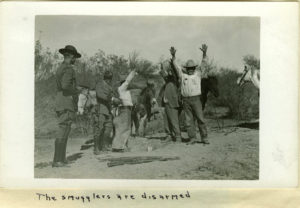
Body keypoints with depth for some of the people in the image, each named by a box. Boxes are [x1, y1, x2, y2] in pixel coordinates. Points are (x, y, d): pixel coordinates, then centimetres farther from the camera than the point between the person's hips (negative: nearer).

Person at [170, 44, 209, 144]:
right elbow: (175, 65, 9)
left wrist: (204, 53, -10)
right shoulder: (182, 75, 13)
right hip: (186, 100, 1)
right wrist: (173, 55, -5)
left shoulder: (198, 73, 11)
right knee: (189, 120, 2)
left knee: (200, 118, -3)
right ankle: (192, 138, 7)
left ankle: (204, 138, 0)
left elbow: (204, 63, 4)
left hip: (196, 99, -1)